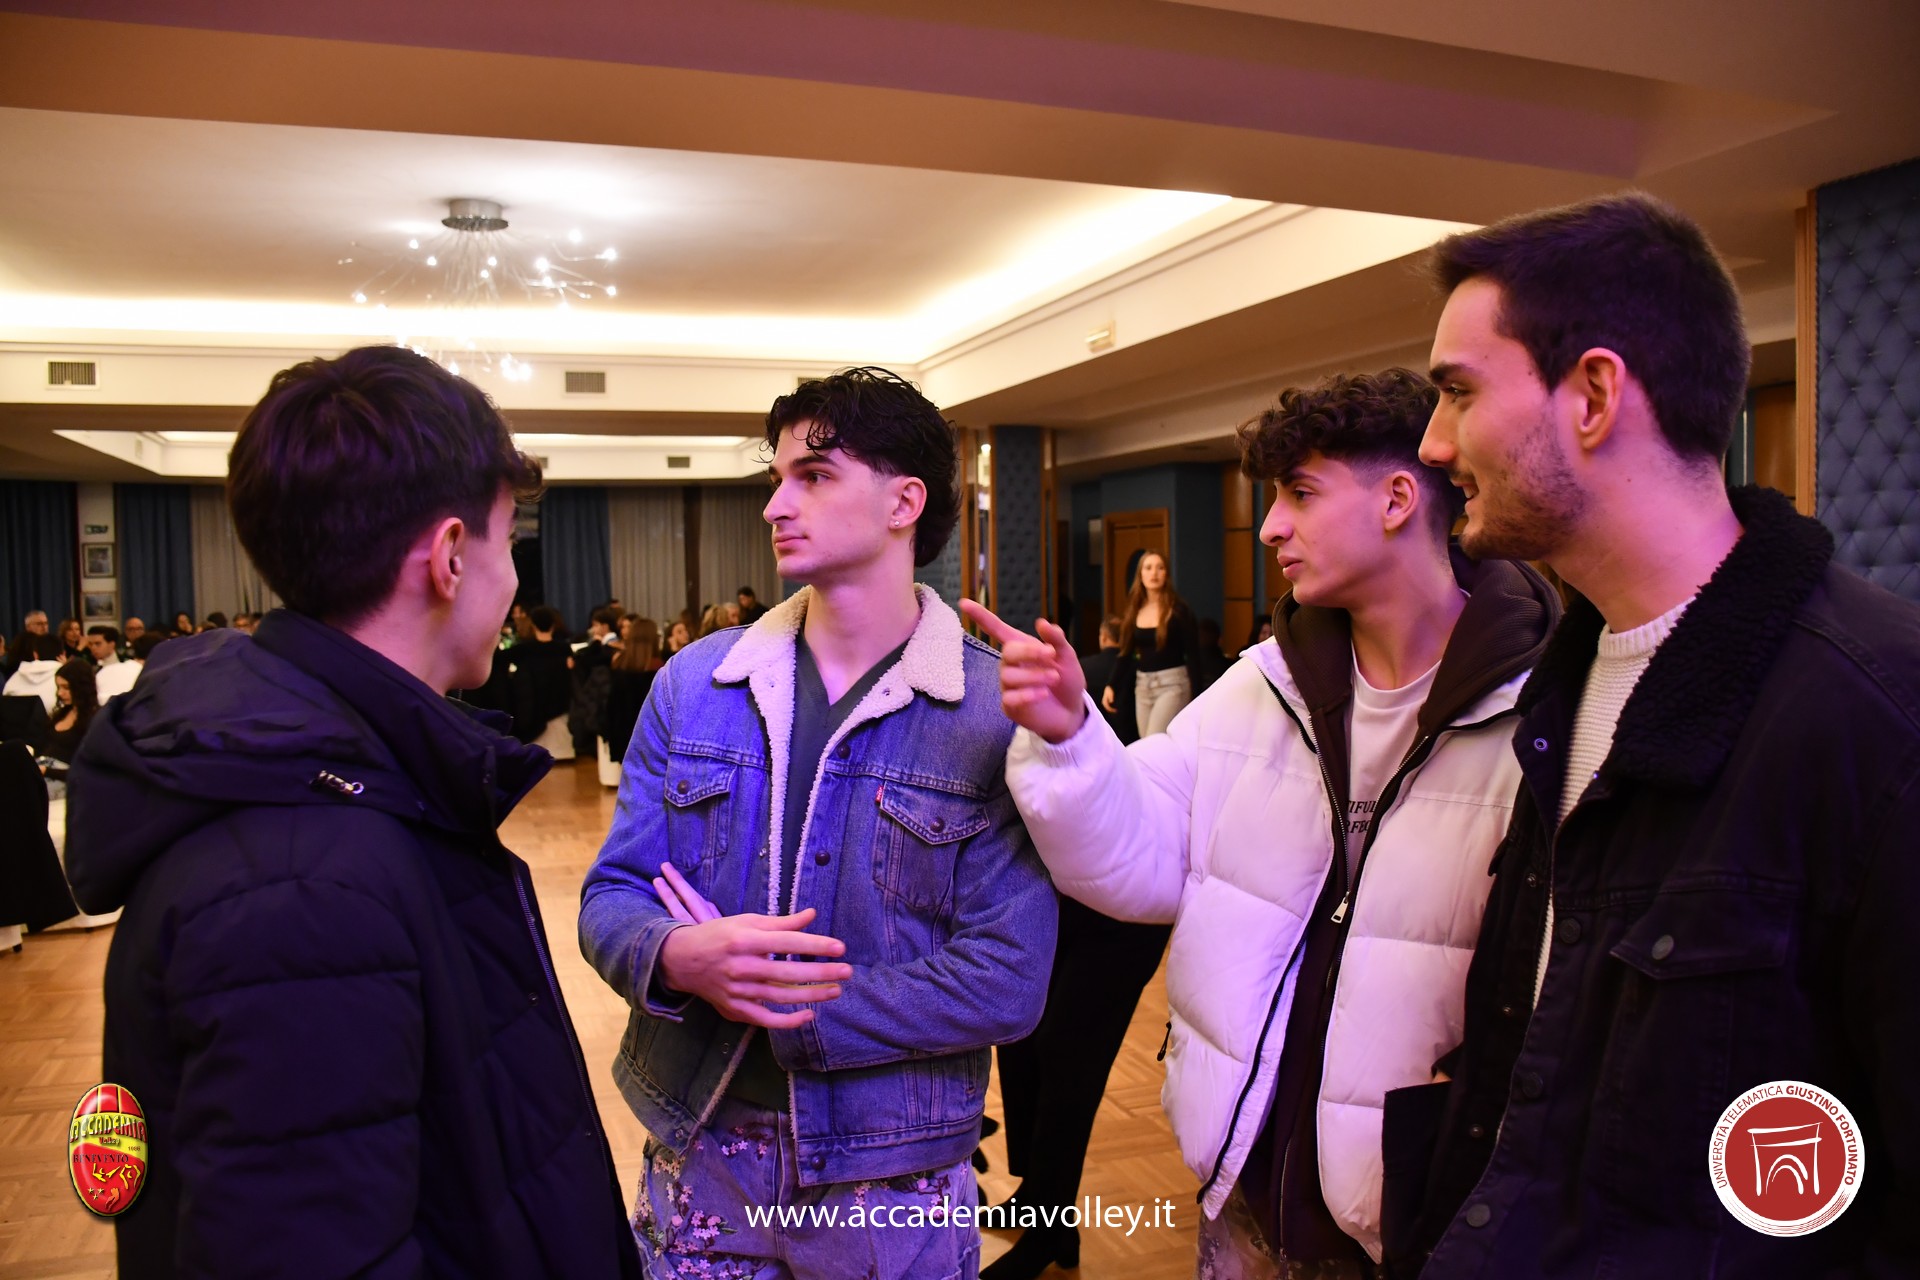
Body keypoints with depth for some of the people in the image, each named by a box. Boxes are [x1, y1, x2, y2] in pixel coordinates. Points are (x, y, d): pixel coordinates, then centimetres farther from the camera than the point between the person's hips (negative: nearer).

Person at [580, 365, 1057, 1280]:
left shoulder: (996, 714, -14)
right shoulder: (693, 685, -2)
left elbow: (1006, 983, -17)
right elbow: (610, 898, -1)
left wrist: (772, 1006, -19)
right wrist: (680, 959, -24)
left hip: (893, 1182, -2)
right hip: (698, 1163, 3)